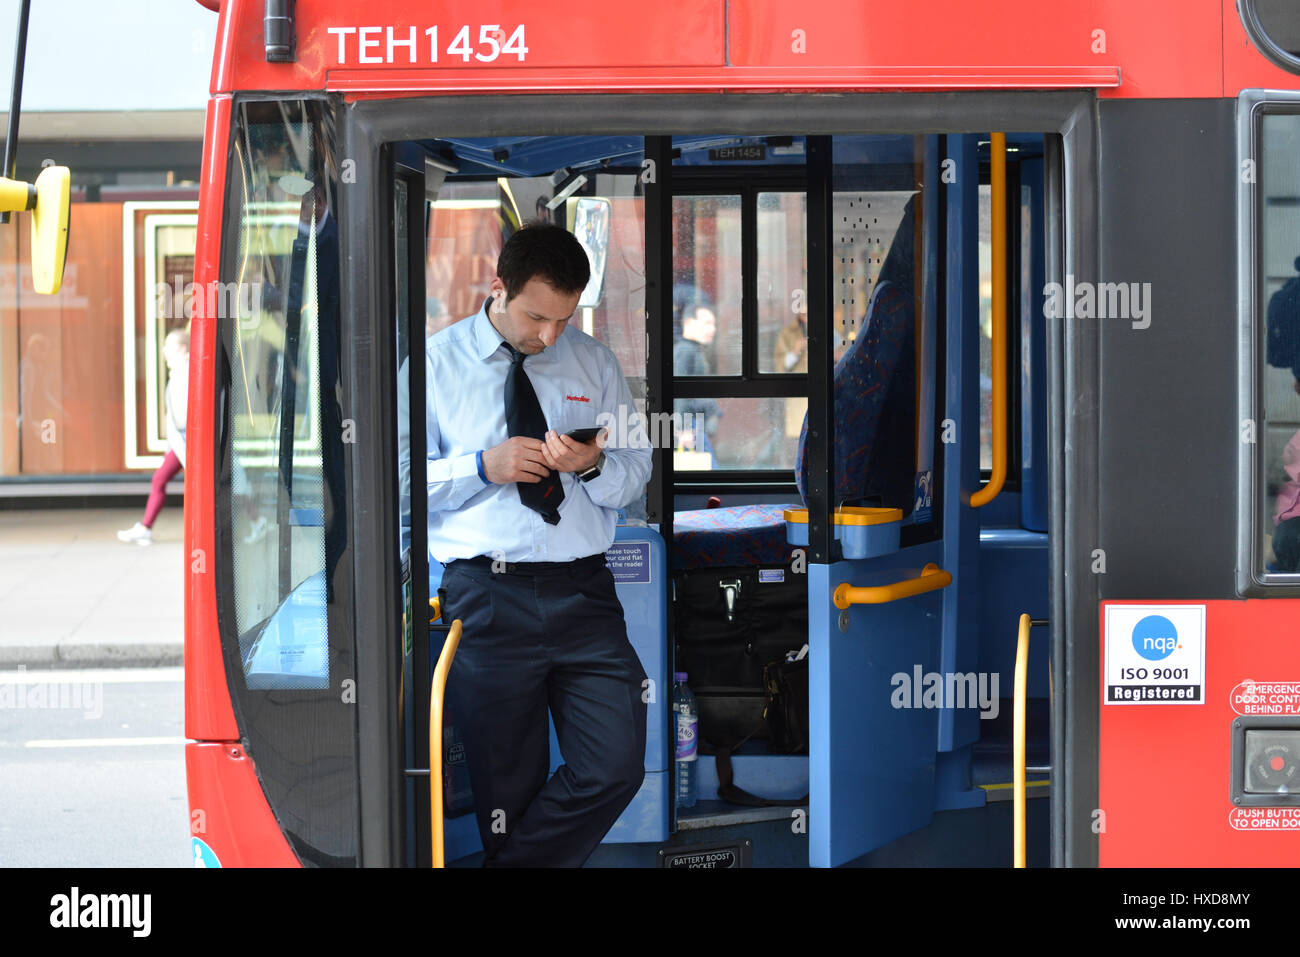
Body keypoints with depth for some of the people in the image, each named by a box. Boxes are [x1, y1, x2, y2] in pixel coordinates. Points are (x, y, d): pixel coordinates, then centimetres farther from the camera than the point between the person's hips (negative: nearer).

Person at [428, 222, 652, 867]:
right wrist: (482, 468, -12)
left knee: (616, 769, -9)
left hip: (584, 593, 2)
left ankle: (513, 864, 7)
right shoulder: (436, 363, 4)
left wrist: (595, 465, -8)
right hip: (486, 597, -2)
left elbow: (635, 476, 14)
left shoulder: (595, 363, 13)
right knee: (505, 789, 4)